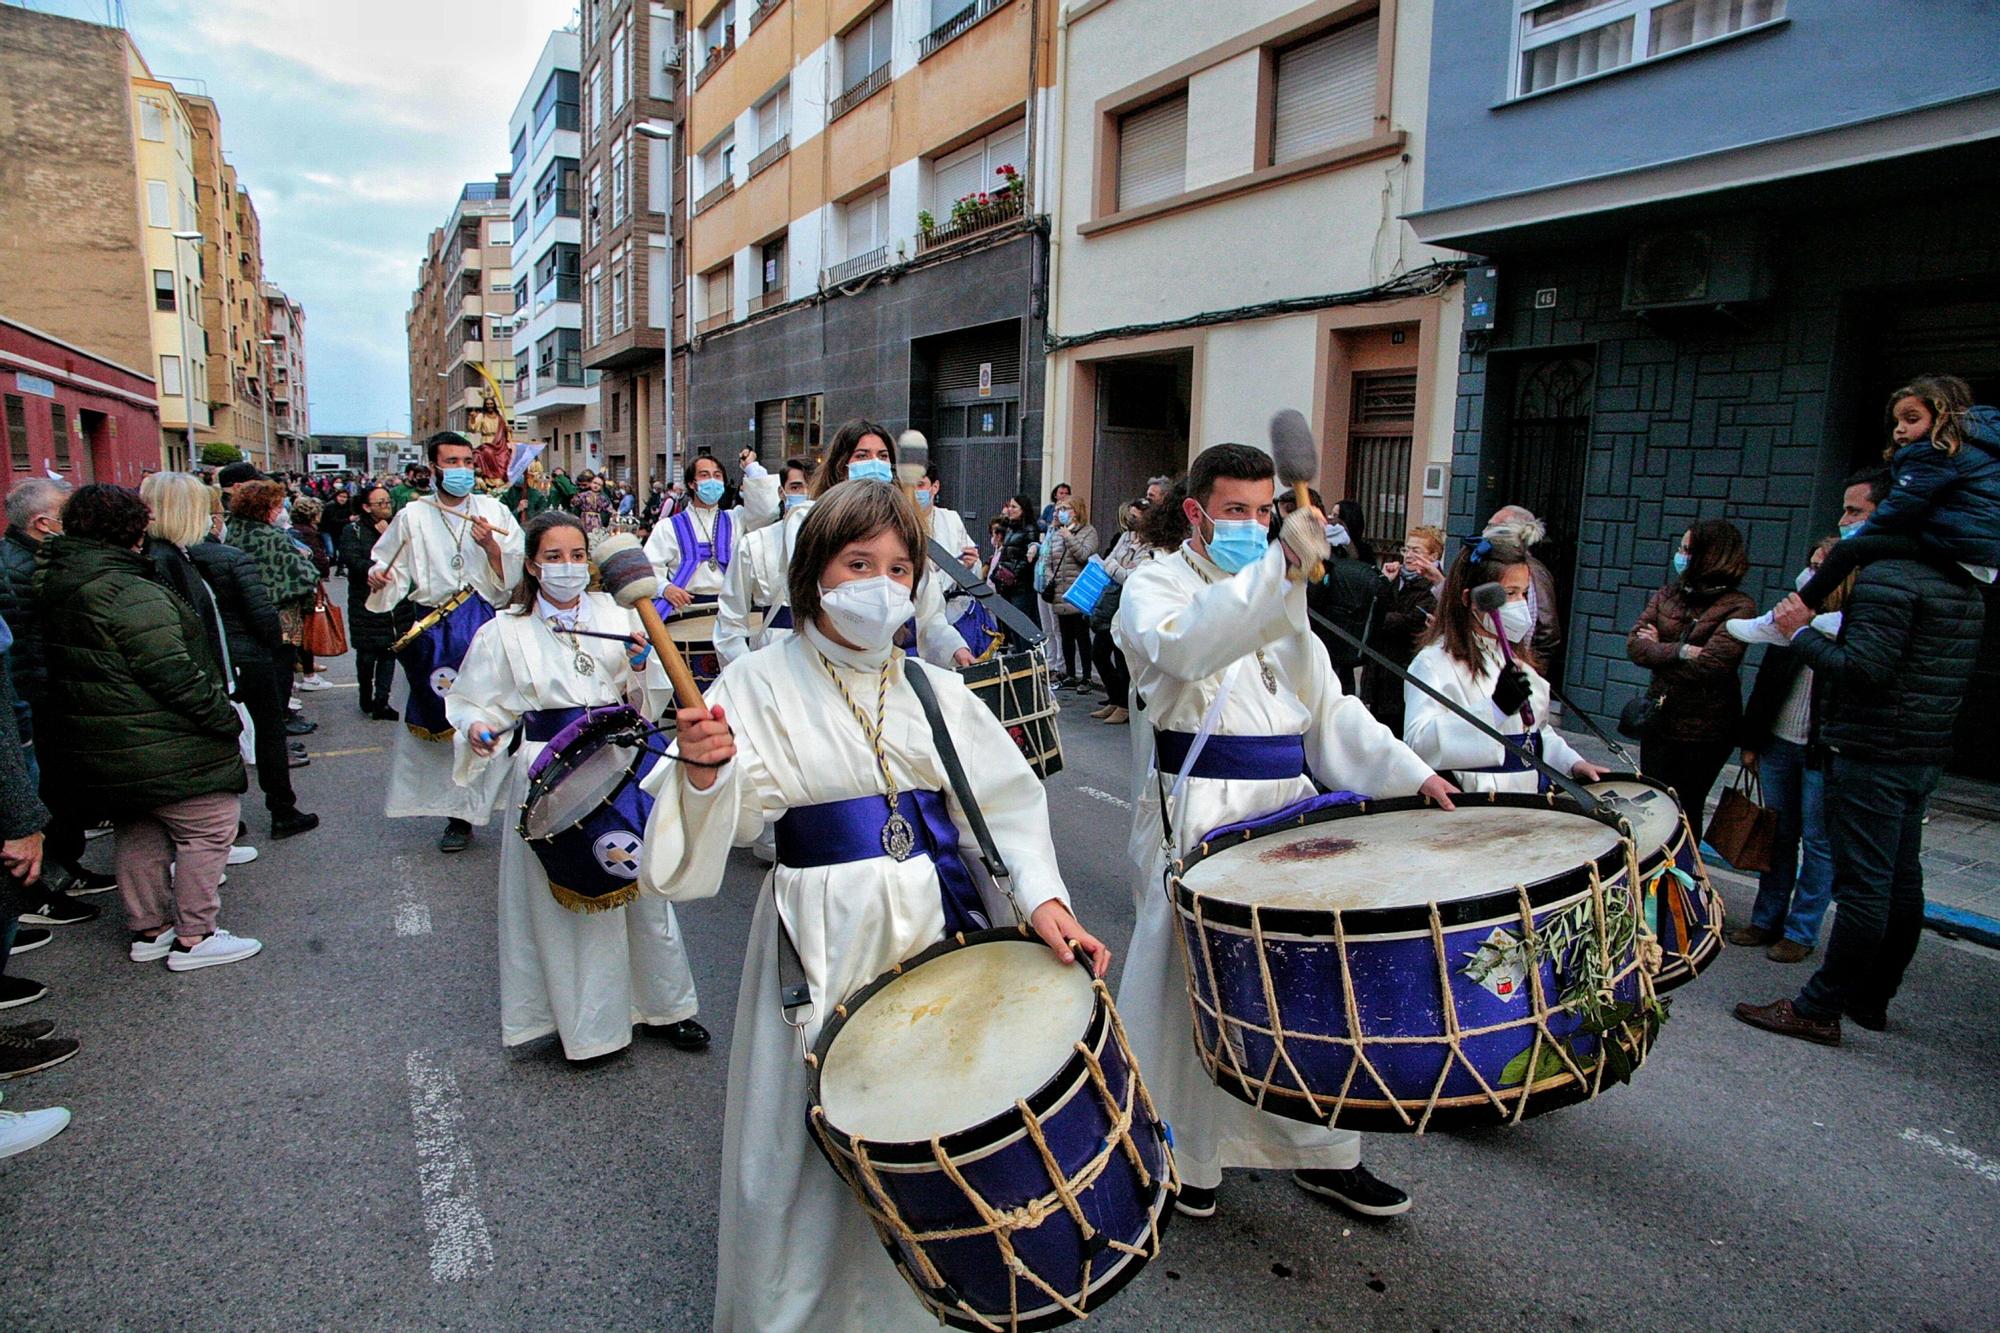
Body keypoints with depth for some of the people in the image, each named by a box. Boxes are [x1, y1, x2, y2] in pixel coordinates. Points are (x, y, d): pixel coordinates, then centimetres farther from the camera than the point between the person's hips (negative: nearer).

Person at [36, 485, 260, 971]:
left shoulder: (56, 586, 6)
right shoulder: (132, 594, -23)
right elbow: (174, 674, -24)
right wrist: (226, 717, -15)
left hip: (99, 748, 10)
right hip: (163, 750, -10)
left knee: (138, 832, 21)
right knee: (208, 829, 3)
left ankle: (148, 929, 32)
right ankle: (192, 938, 8)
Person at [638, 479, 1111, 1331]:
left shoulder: (932, 688, 7)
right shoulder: (763, 684, -2)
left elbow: (1005, 804, 2)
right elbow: (730, 810, -12)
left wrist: (1041, 898, -12)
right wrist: (703, 770, -33)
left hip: (943, 922, 3)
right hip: (829, 938, -3)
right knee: (820, 1141, 4)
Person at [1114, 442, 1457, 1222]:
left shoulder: (1281, 597, 19)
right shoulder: (1157, 584, -3)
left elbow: (1329, 706, 20)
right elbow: (1183, 646, -28)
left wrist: (1411, 775, 9)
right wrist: (1279, 565, -36)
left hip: (1288, 808, 7)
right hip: (1198, 819, -6)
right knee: (1192, 986, 1)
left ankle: (1324, 1154, 31)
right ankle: (1178, 1157, 22)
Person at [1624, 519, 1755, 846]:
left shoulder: (1738, 608, -11)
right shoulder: (1667, 594, 6)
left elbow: (1708, 665, -22)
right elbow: (1634, 644, -4)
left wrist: (1658, 650, -9)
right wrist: (1679, 651, -19)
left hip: (1704, 731, -5)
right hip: (1660, 720, 5)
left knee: (1686, 811, 8)